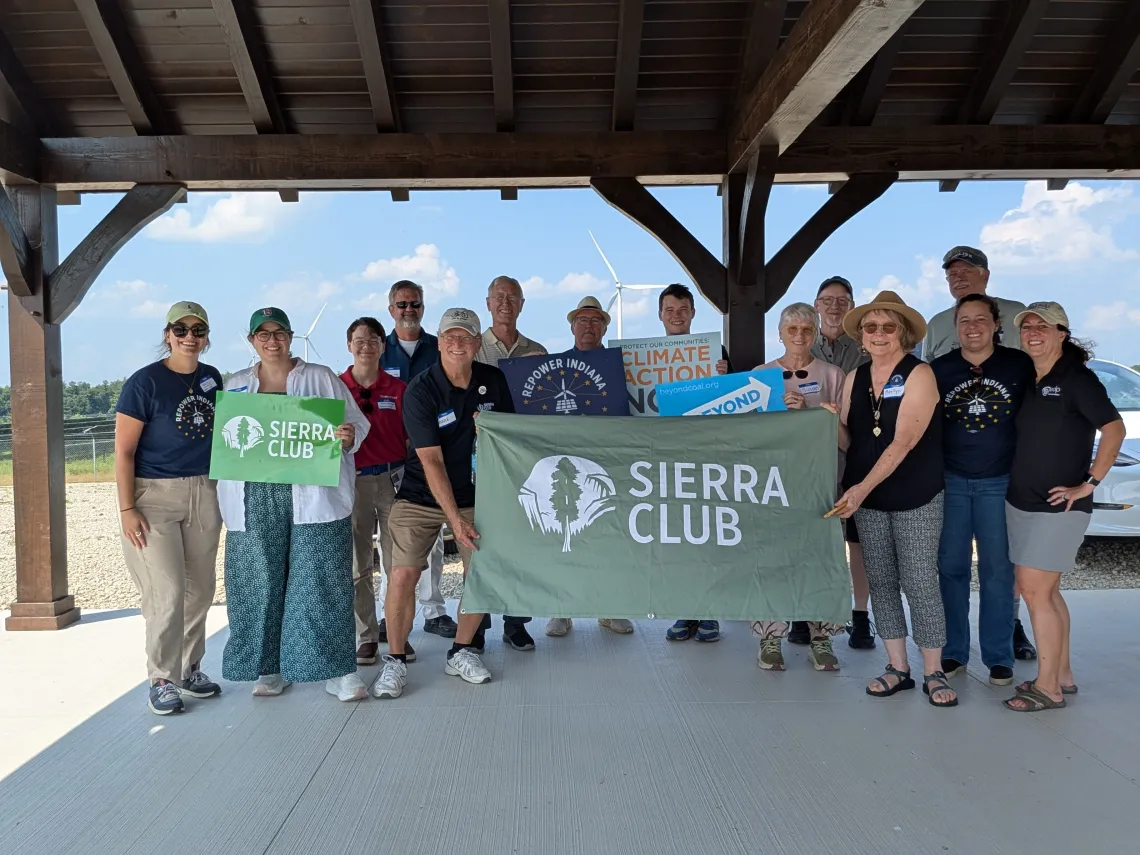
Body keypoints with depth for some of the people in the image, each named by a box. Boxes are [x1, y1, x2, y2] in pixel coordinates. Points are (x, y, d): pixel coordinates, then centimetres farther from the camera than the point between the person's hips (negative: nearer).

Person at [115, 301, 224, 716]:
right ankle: (162, 680, 10)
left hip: (204, 495, 5)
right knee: (168, 592, -6)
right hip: (155, 496, -5)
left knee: (200, 589, 11)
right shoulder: (144, 382, -9)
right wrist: (127, 509, -14)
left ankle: (190, 668, 27)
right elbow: (124, 451, -9)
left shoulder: (214, 379, 7)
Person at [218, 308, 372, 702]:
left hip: (313, 496, -2)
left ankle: (336, 669, 4)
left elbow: (356, 425, 5)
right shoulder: (235, 386, 16)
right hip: (255, 500, 3)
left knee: (321, 581, -4)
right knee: (261, 584, 5)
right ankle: (269, 668, 19)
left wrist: (348, 437, -17)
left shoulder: (322, 378, 8)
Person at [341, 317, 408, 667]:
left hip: (394, 478, 0)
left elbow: (411, 439, 6)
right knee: (357, 565, 6)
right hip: (353, 480, 0)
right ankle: (366, 637, 18)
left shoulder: (398, 389, 4)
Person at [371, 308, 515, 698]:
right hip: (421, 496, -4)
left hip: (474, 494, 4)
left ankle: (461, 653, 20)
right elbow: (431, 461, -18)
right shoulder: (420, 390, -15)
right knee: (403, 575, -13)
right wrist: (455, 519, -23)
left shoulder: (493, 380, -2)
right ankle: (395, 661, 7)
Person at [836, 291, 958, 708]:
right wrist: (832, 421, -13)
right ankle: (897, 668, 19)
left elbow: (903, 443, -18)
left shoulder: (919, 375, -9)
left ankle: (933, 673, 12)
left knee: (920, 583, -2)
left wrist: (862, 487, -25)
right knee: (881, 582, 8)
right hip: (867, 498, 5)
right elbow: (847, 440, 8)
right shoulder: (854, 379, 6)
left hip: (916, 499, -5)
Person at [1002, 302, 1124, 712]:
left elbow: (1114, 428, -17)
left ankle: (1047, 688, 6)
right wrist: (1014, 481, 8)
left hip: (1058, 505, -7)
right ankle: (1062, 675, 26)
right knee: (1045, 590, 13)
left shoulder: (1076, 378, -10)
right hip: (1019, 501, 7)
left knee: (1035, 590, -6)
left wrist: (1088, 484, -18)